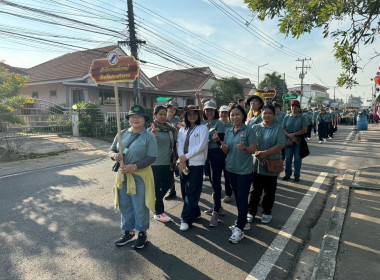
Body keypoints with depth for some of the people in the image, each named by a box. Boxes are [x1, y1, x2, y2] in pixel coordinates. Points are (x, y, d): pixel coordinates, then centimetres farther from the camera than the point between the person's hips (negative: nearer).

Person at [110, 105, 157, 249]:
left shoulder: (149, 137, -8)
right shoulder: (122, 134, 6)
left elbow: (151, 157, -14)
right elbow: (111, 151, 10)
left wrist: (134, 166, -23)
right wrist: (115, 155, -14)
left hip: (140, 176, -5)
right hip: (123, 175, 5)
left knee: (140, 207, 6)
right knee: (125, 206, 15)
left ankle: (142, 233, 28)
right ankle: (128, 232, 35)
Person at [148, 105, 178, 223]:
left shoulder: (170, 128, 6)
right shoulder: (151, 130, -11)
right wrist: (153, 136, -33)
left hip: (167, 163, 6)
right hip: (156, 164, -6)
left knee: (167, 184, 15)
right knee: (157, 187, 5)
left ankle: (156, 202, 39)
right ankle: (159, 213, 17)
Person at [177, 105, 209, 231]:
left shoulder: (203, 128, 1)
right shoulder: (182, 129, 13)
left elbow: (202, 146, -10)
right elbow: (179, 145, 4)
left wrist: (186, 156, -13)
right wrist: (181, 160, -12)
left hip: (197, 164, -5)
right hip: (183, 164, 5)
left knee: (191, 192, -5)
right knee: (185, 191, 9)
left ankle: (186, 220, 1)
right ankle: (195, 213, 27)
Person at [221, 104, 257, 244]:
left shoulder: (249, 130, -10)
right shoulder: (228, 131, 6)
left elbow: (253, 150, -11)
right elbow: (226, 151, 9)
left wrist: (244, 148, -31)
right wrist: (223, 147, -13)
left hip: (244, 170, -6)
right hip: (231, 168, 6)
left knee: (242, 198, -2)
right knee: (237, 196, 17)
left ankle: (239, 228, 4)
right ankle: (242, 220, 34)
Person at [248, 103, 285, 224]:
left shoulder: (278, 129, -3)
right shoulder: (255, 127, 5)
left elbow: (280, 146, -13)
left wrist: (264, 153, -22)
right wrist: (258, 154, -18)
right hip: (256, 164, 2)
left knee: (269, 191, 11)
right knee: (255, 190, 11)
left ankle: (267, 212, 29)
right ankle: (251, 211, 24)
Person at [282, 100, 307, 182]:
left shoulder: (302, 117, 0)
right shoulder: (286, 117, 6)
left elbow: (304, 130, -6)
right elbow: (283, 129, 1)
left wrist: (294, 134, -16)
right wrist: (289, 136, -15)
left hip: (299, 140, -2)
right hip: (288, 140, 2)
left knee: (297, 158, 4)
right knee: (288, 158, 6)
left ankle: (297, 175, 14)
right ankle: (287, 174, 18)